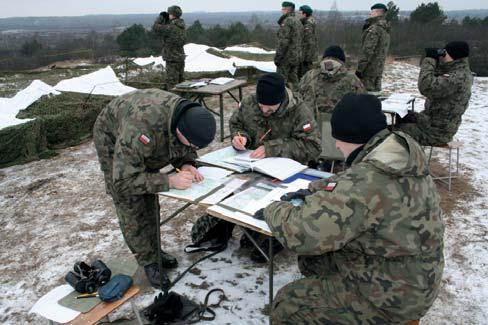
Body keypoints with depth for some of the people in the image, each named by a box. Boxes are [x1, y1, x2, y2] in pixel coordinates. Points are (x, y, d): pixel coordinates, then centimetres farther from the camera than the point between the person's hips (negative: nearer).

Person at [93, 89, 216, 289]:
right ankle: (148, 261, 4)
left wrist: (187, 165, -28)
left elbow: (186, 150, -6)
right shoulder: (140, 130, -47)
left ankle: (154, 249, 24)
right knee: (130, 204, -9)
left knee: (150, 197, 9)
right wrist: (169, 181, -46)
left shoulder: (190, 117, -27)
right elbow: (124, 181, -42)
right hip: (112, 137, -5)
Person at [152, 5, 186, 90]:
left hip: (172, 59, -8)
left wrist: (161, 17, 0)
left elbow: (155, 27, -13)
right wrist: (166, 19, 11)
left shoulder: (171, 28, -20)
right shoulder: (181, 27, 7)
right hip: (181, 58, 8)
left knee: (172, 83, -4)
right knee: (180, 82, 15)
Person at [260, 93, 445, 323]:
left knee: (287, 305, -1)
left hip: (393, 293, -9)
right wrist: (315, 191, 6)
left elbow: (301, 233, -31)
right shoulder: (401, 150, -4)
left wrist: (274, 210, -11)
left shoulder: (367, 181, -33)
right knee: (311, 259, 19)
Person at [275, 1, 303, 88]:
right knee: (293, 80, 13)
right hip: (297, 56, 9)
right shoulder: (298, 21, 15)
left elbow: (283, 42, -20)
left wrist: (277, 57, -17)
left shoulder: (287, 21, -14)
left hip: (286, 57, -9)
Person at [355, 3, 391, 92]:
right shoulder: (385, 30, 17)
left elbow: (368, 50, -20)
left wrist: (359, 68, -19)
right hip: (378, 69, 10)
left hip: (369, 70, -10)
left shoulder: (374, 28, -14)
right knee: (375, 90, 14)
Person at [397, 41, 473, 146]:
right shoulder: (457, 72, 5)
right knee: (400, 118, 16)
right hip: (434, 121, 10)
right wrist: (434, 60, -3)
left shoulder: (458, 78, -28)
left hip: (436, 132, -10)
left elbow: (426, 87, -36)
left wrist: (430, 60, -24)